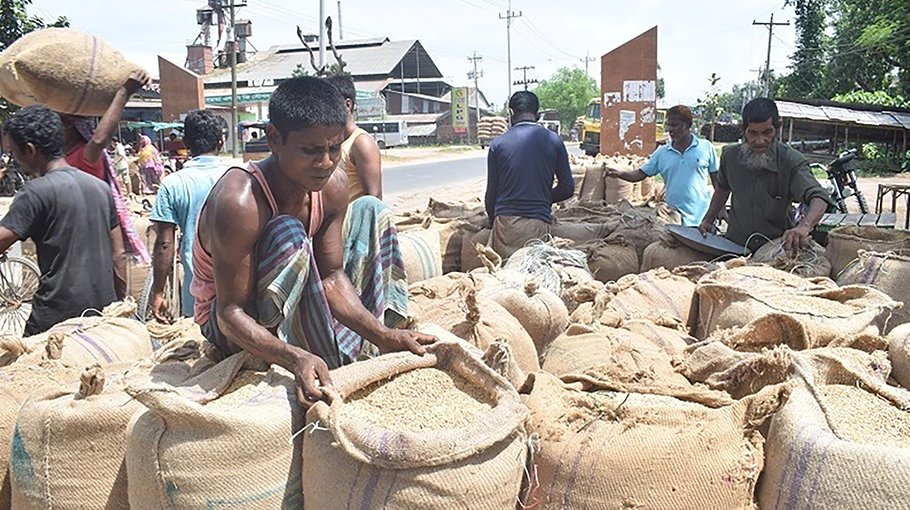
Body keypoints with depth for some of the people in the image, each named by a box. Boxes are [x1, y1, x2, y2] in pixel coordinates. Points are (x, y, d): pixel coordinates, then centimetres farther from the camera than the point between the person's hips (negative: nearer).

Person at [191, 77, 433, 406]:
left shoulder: (333, 187, -12)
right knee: (289, 232, -33)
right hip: (234, 332, -7)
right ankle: (335, 366, -26)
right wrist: (297, 359, -48)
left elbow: (331, 278, -10)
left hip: (293, 315, 7)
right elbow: (230, 313, -32)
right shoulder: (239, 202, -33)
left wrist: (383, 336, -24)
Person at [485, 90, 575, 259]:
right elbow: (567, 188, 6)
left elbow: (492, 192, 7)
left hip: (505, 221, -1)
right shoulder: (553, 141, 5)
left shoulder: (498, 144, 3)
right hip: (539, 223, 1)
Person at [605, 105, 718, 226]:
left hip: (702, 218, -1)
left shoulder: (706, 147, -1)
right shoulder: (662, 152, 4)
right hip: (674, 219, 1)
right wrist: (620, 173, -15)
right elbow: (641, 174, 4)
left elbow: (716, 180, 4)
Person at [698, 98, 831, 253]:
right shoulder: (730, 155, 0)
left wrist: (804, 226, -48)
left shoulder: (792, 161, -15)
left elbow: (819, 199, -28)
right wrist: (708, 220, 18)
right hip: (735, 247, 2)